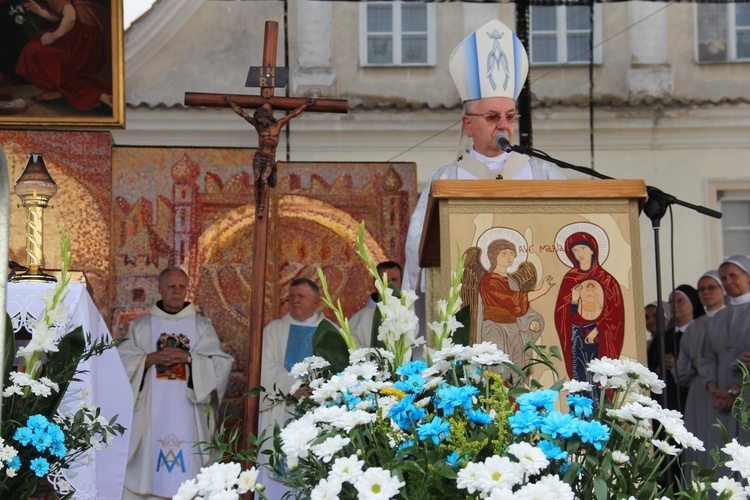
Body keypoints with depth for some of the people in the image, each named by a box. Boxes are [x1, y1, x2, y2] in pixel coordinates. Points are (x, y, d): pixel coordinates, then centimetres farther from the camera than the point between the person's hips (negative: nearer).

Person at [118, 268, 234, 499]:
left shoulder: (202, 326, 9)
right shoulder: (141, 326, 10)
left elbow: (221, 363, 0)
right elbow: (122, 360, 2)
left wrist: (189, 357, -13)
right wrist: (150, 358, -13)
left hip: (187, 411, 0)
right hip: (151, 412, 0)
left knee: (187, 470, -4)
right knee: (150, 457, -4)